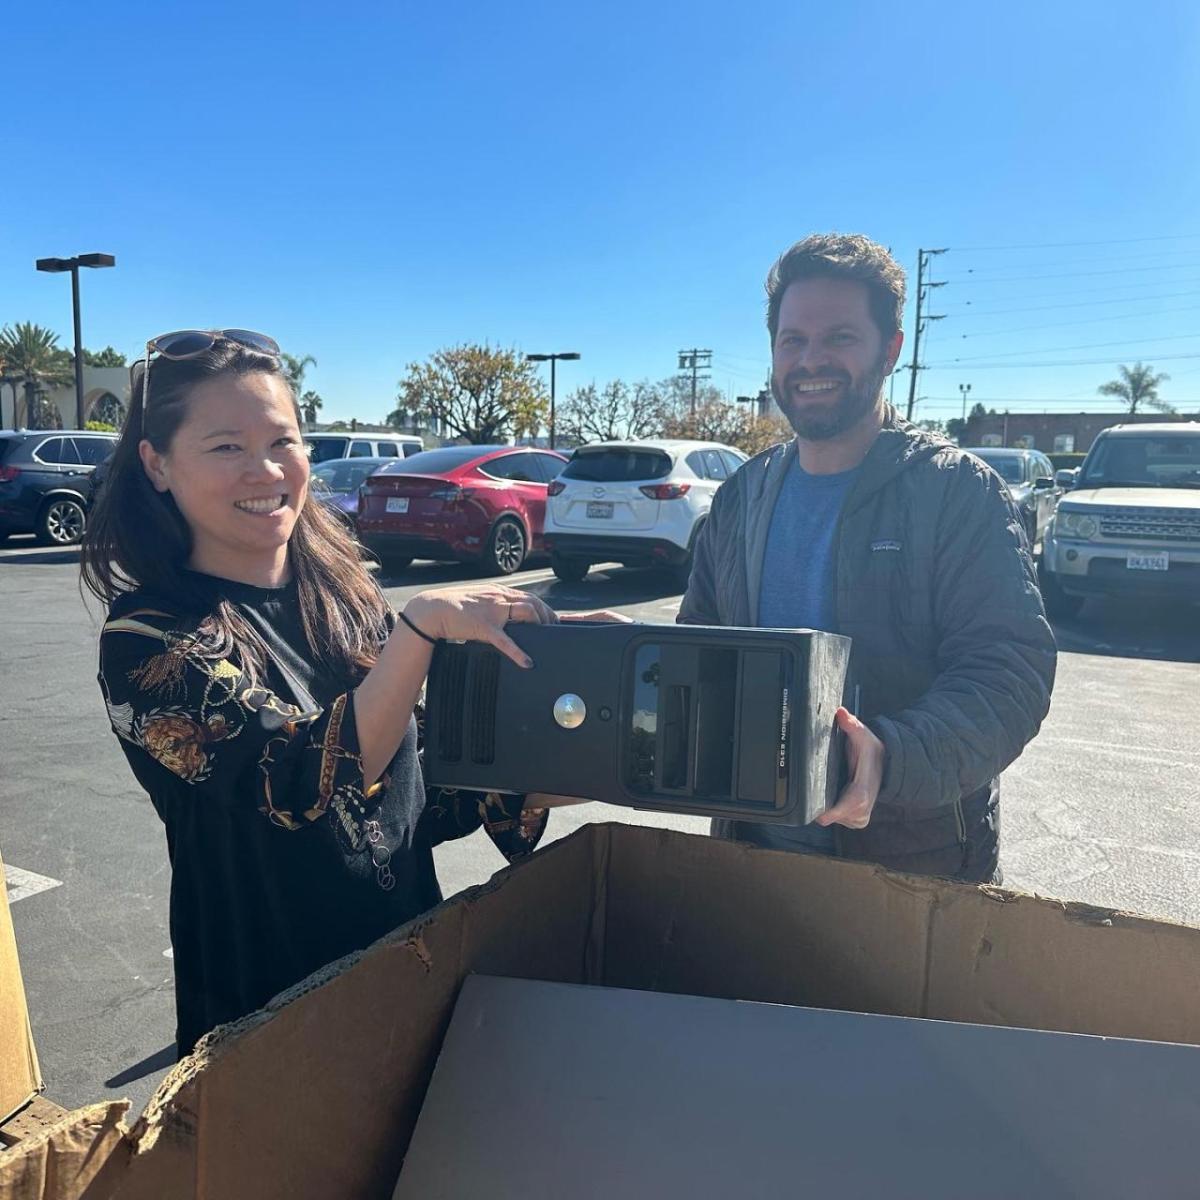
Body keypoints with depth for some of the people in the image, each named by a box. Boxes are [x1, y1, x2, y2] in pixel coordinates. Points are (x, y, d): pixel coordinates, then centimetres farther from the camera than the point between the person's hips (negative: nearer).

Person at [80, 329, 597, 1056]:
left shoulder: (342, 594, -2)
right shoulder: (150, 640, -18)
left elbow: (416, 790, 3)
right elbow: (302, 790, -31)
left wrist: (542, 787, -10)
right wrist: (423, 624, -39)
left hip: (413, 956, 5)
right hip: (271, 1003, -5)